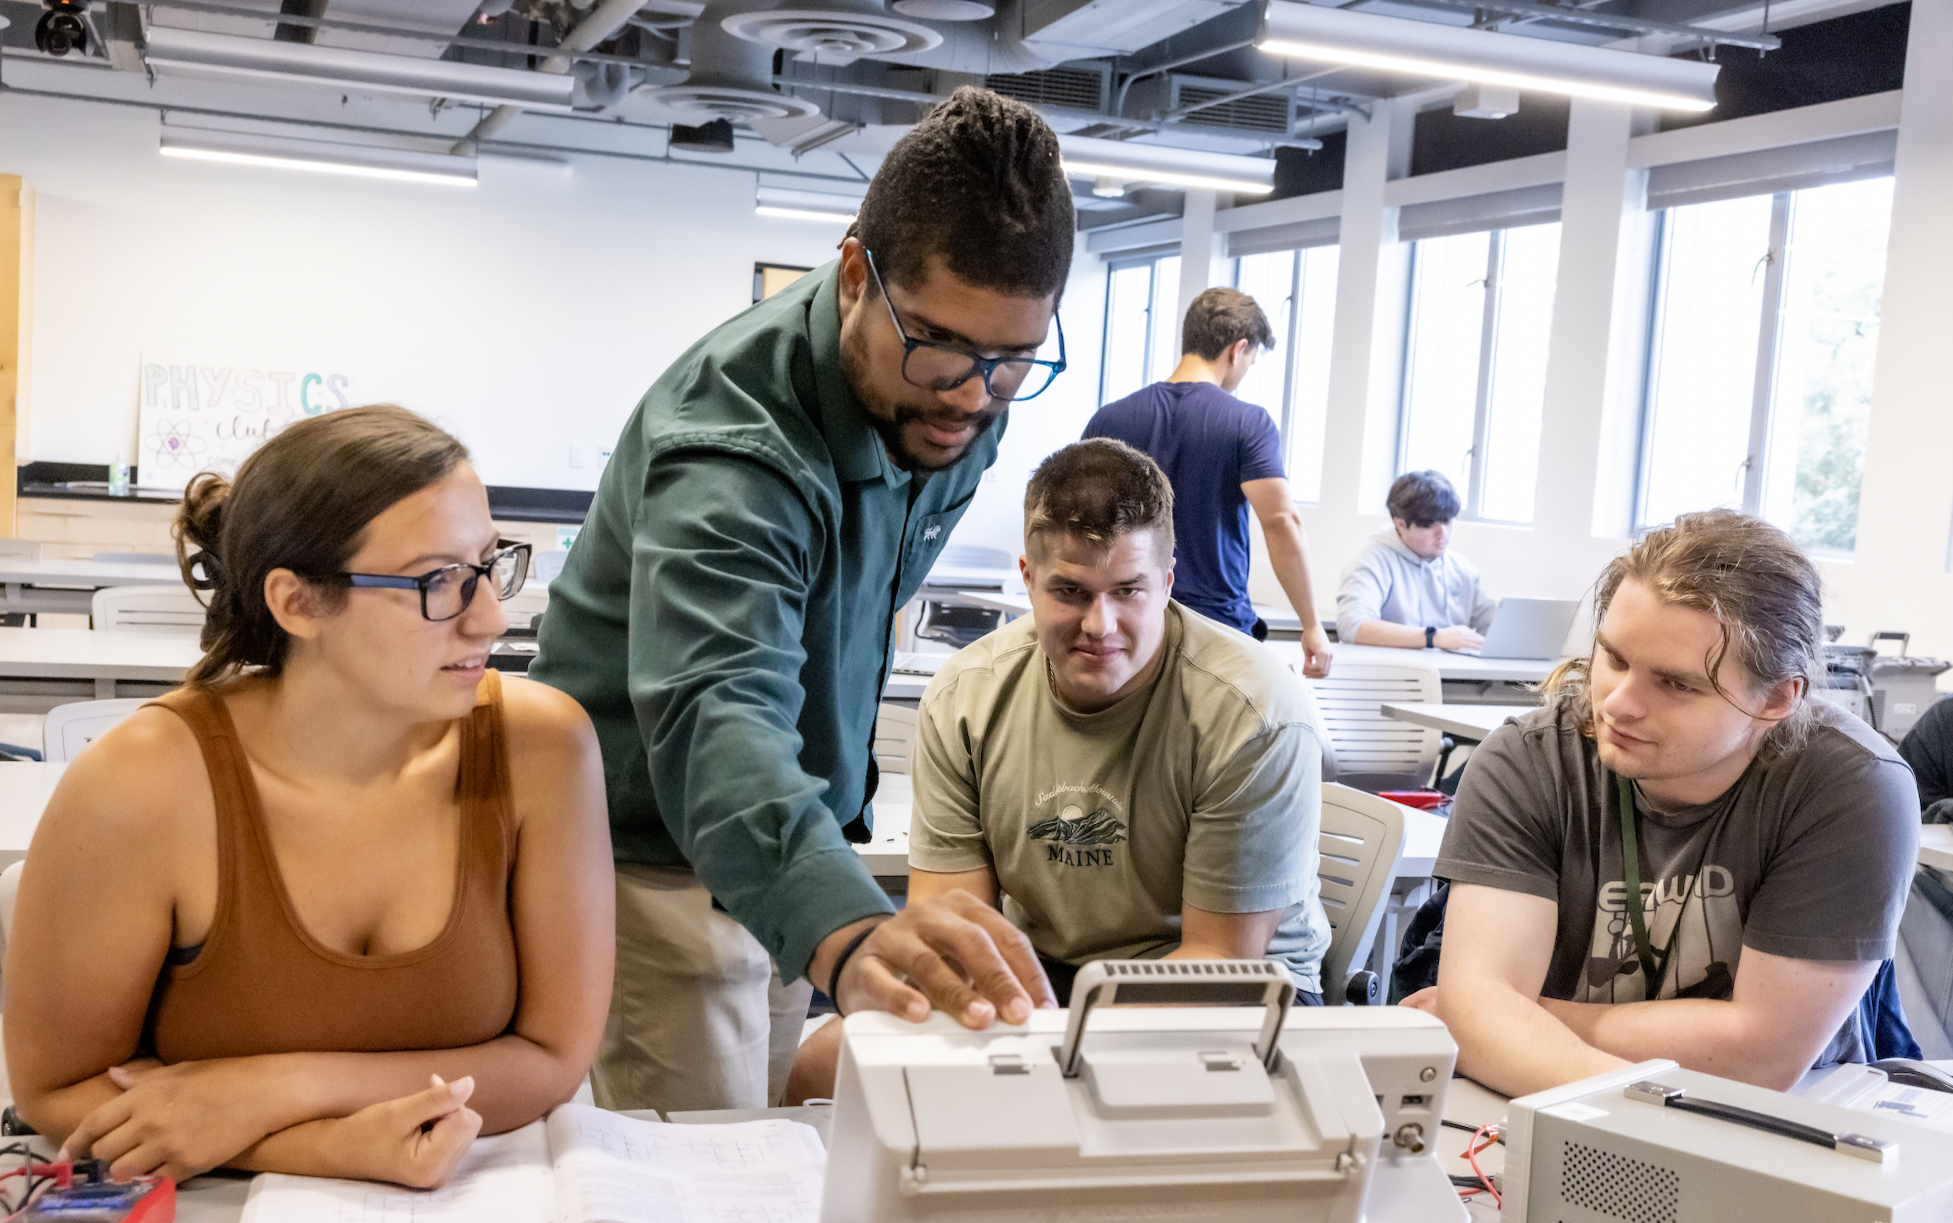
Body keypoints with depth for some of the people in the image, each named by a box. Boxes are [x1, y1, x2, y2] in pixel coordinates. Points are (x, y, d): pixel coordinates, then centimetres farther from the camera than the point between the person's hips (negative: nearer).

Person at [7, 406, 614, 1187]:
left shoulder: (537, 747, -14)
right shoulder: (140, 786, -18)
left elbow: (555, 1059, -7)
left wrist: (282, 1090, -16)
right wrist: (335, 1149, -20)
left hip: (472, 1192, 1)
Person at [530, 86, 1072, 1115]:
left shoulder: (954, 402, -8)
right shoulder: (732, 436, -33)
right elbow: (716, 719, -50)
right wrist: (845, 927, -68)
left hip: (787, 839, 7)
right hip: (657, 848, -7)